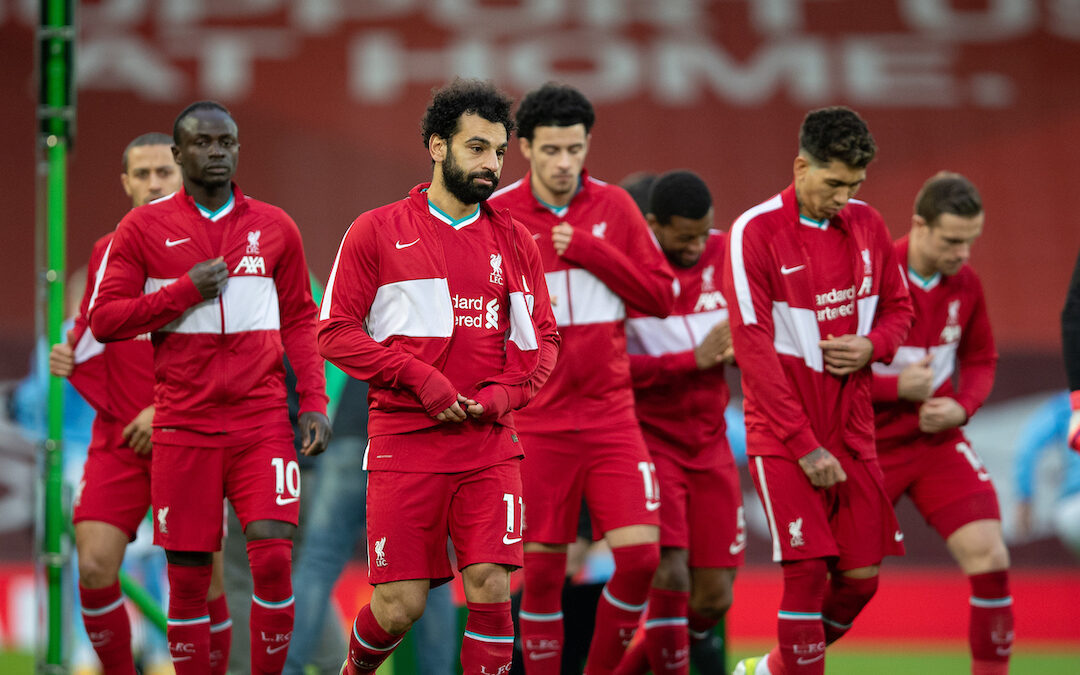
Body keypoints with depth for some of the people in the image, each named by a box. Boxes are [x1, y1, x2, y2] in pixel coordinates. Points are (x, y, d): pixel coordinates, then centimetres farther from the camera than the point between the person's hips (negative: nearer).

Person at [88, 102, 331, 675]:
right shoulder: (143, 228, 3)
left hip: (261, 420, 1)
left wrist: (314, 402, 4)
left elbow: (299, 321, 14)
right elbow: (104, 320, -1)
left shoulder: (274, 228, 9)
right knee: (188, 573, 0)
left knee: (273, 554, -14)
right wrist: (186, 291, -10)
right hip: (184, 426, -1)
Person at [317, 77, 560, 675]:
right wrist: (418, 377, -12)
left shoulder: (514, 243, 11)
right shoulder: (376, 232, 2)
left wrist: (502, 394, -6)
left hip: (488, 444, 2)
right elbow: (335, 331, -1)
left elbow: (541, 340, 14)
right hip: (404, 441, -2)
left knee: (491, 589, -10)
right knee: (399, 606, -3)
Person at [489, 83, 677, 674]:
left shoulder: (613, 207, 6)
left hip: (609, 415, 2)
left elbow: (661, 297, 2)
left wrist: (591, 251, -9)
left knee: (640, 554, -8)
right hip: (536, 422, -2)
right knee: (543, 568, -1)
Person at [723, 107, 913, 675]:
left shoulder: (866, 224, 6)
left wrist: (871, 346, -7)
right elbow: (753, 348, -14)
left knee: (860, 577, 4)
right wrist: (805, 446, -16)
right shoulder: (755, 232, -12)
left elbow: (897, 308, 18)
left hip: (851, 430, 5)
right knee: (807, 570, -13)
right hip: (783, 435, -5)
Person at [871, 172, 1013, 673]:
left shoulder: (964, 282, -1)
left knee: (989, 557, -12)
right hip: (868, 445, -4)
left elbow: (981, 360, 14)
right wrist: (897, 387, -23)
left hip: (938, 440, 4)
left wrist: (961, 407, -6)